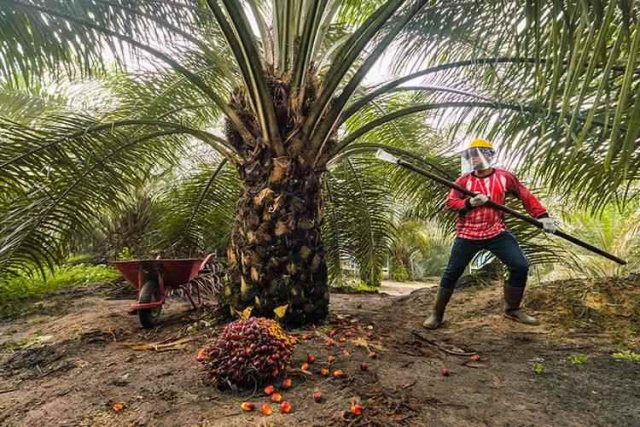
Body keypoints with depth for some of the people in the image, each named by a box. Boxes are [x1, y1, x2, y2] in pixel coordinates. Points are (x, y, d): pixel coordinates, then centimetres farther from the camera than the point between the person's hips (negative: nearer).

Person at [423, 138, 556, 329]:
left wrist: (543, 216, 1)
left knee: (520, 266, -5)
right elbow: (450, 201, -6)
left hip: (497, 233, 2)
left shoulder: (504, 177, 2)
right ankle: (437, 314, 16)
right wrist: (469, 203, -22)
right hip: (468, 235, -1)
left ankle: (512, 309, 19)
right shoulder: (464, 179, -1)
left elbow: (526, 197, 8)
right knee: (452, 273, 2)